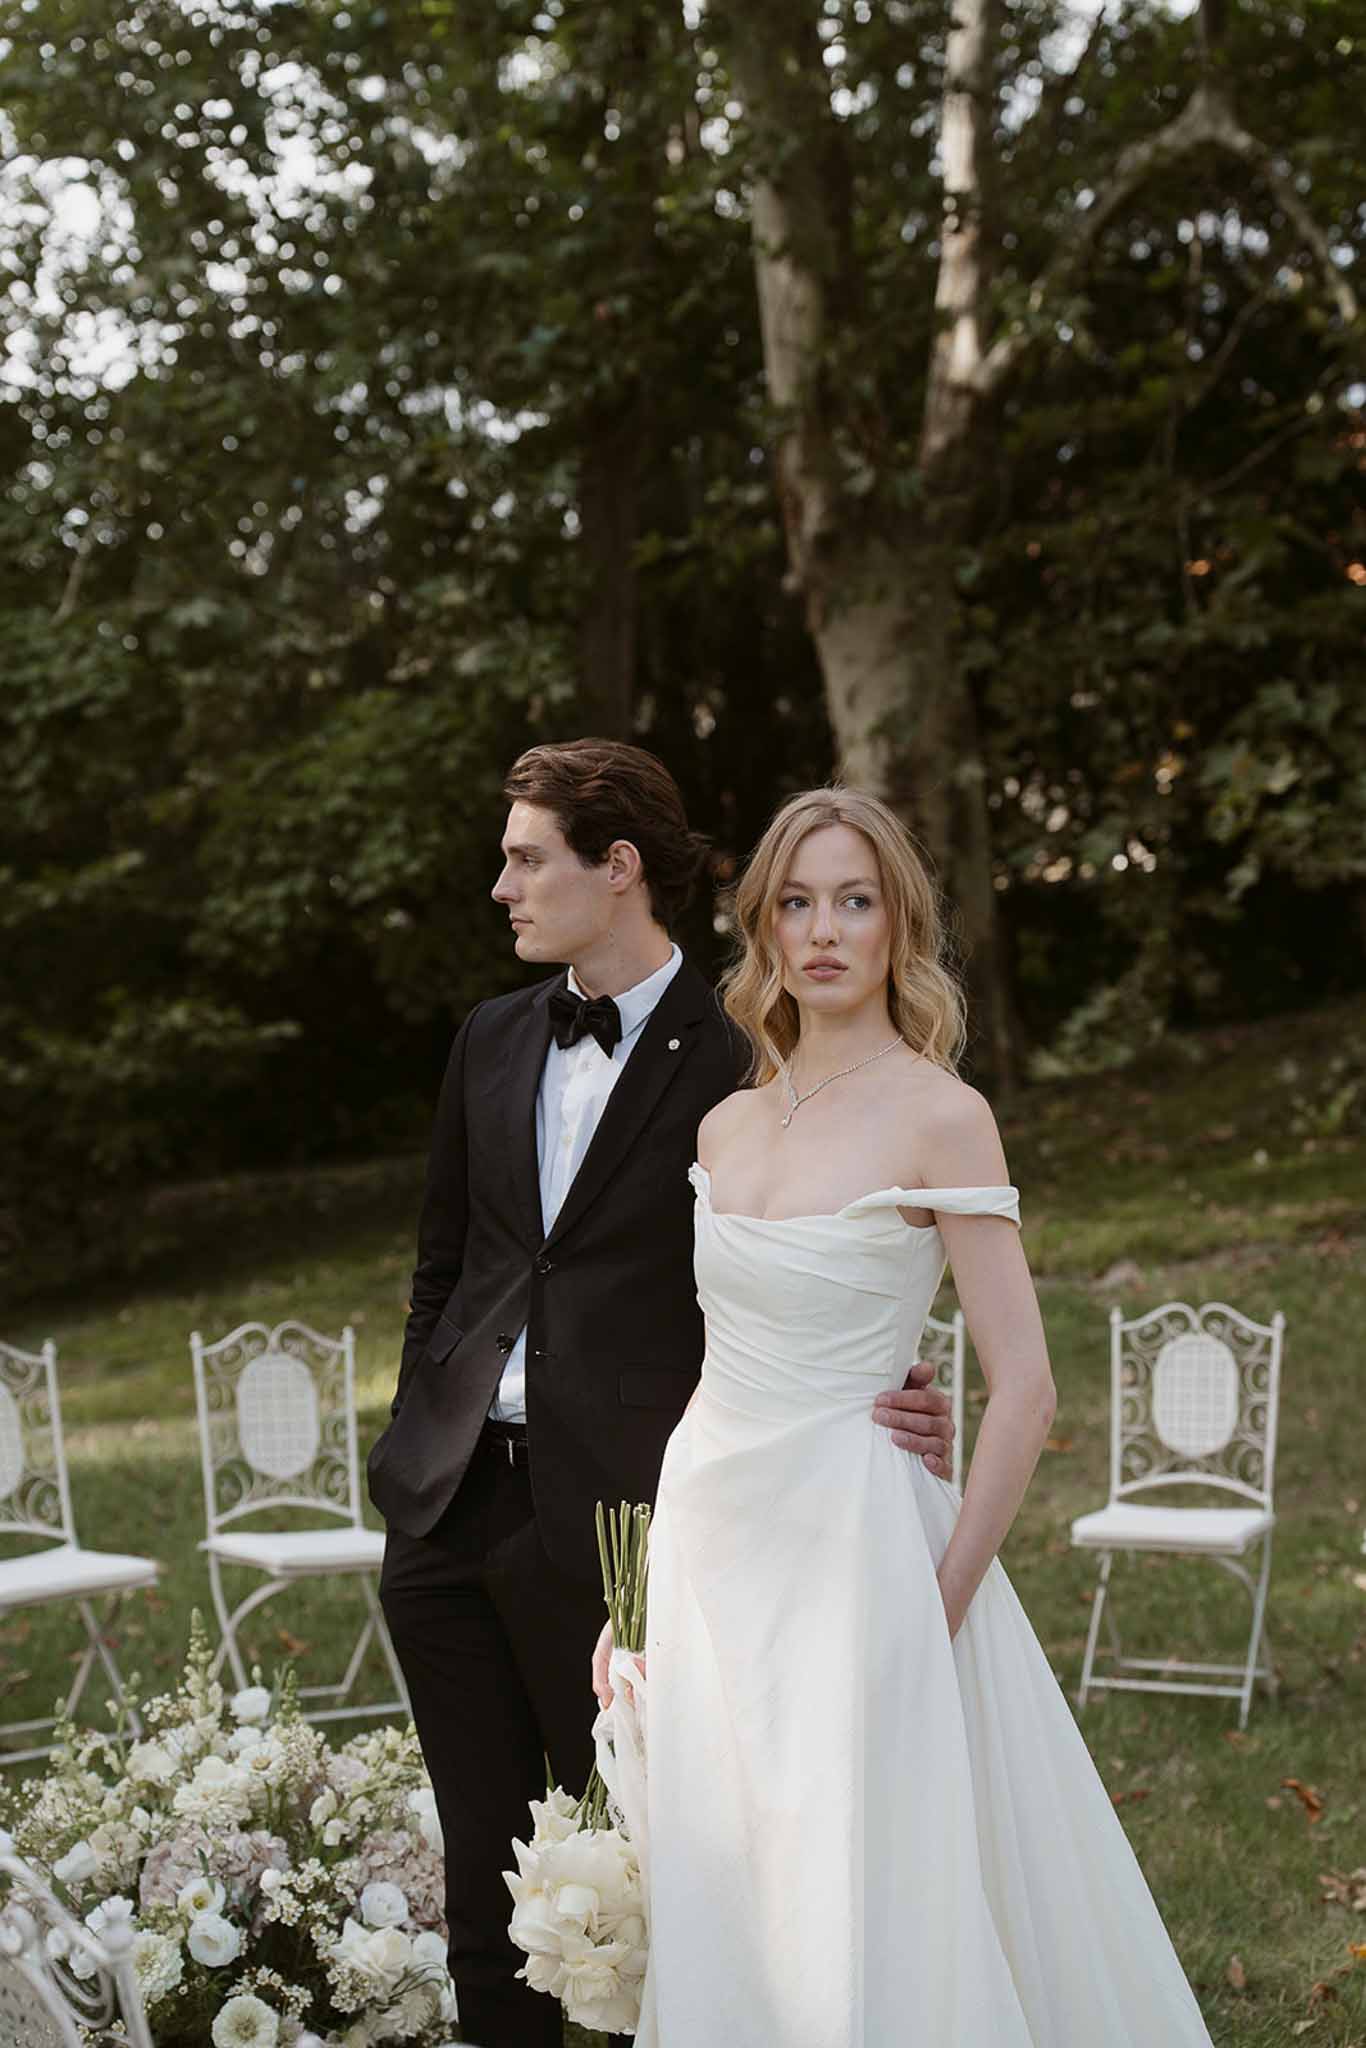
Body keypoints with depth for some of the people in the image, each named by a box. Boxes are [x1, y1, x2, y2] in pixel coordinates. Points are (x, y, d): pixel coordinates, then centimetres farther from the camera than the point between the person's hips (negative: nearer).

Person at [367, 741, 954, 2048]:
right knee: (485, 1861, 14)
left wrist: (883, 1409, -19)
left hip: (610, 1514, -6)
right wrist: (418, 1444, 14)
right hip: (453, 1506, 6)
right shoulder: (492, 1041, 11)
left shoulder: (739, 1066, -8)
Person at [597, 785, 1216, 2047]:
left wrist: (941, 1609, -14)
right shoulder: (727, 1126, 9)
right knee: (717, 1924, 11)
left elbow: (1025, 1391, -12)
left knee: (858, 1930, -1)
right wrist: (637, 1595, 10)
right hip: (709, 1548, 6)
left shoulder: (938, 1115, -9)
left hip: (845, 1541, -6)